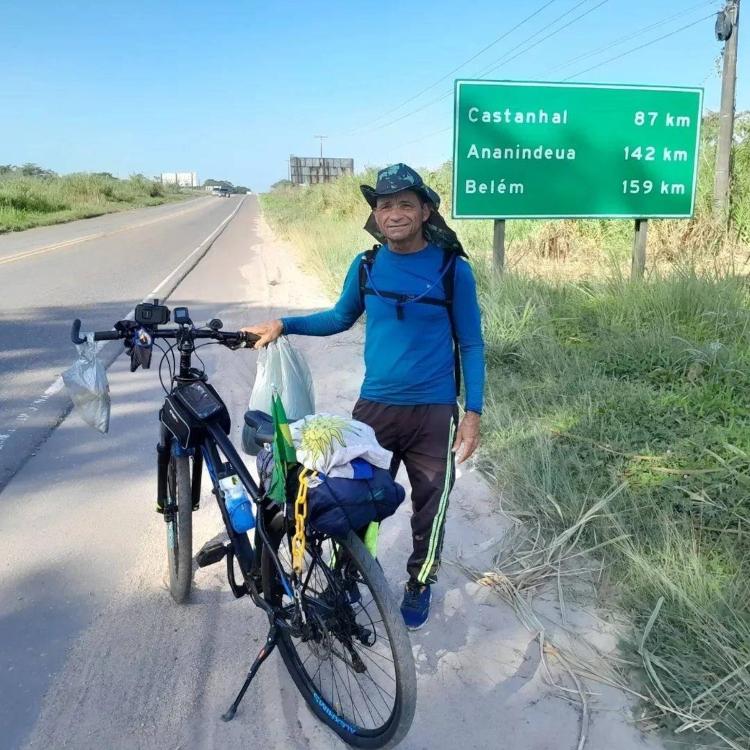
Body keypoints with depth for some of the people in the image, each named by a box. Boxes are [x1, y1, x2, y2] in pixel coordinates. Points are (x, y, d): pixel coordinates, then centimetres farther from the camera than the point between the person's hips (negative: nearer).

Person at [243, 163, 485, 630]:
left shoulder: (453, 268, -7)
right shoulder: (366, 266, 1)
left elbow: (471, 344, -1)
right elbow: (341, 318, 18)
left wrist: (473, 412, -7)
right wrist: (284, 324, 6)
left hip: (433, 412, -2)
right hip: (373, 407, 2)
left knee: (430, 505, 10)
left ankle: (420, 584, 35)